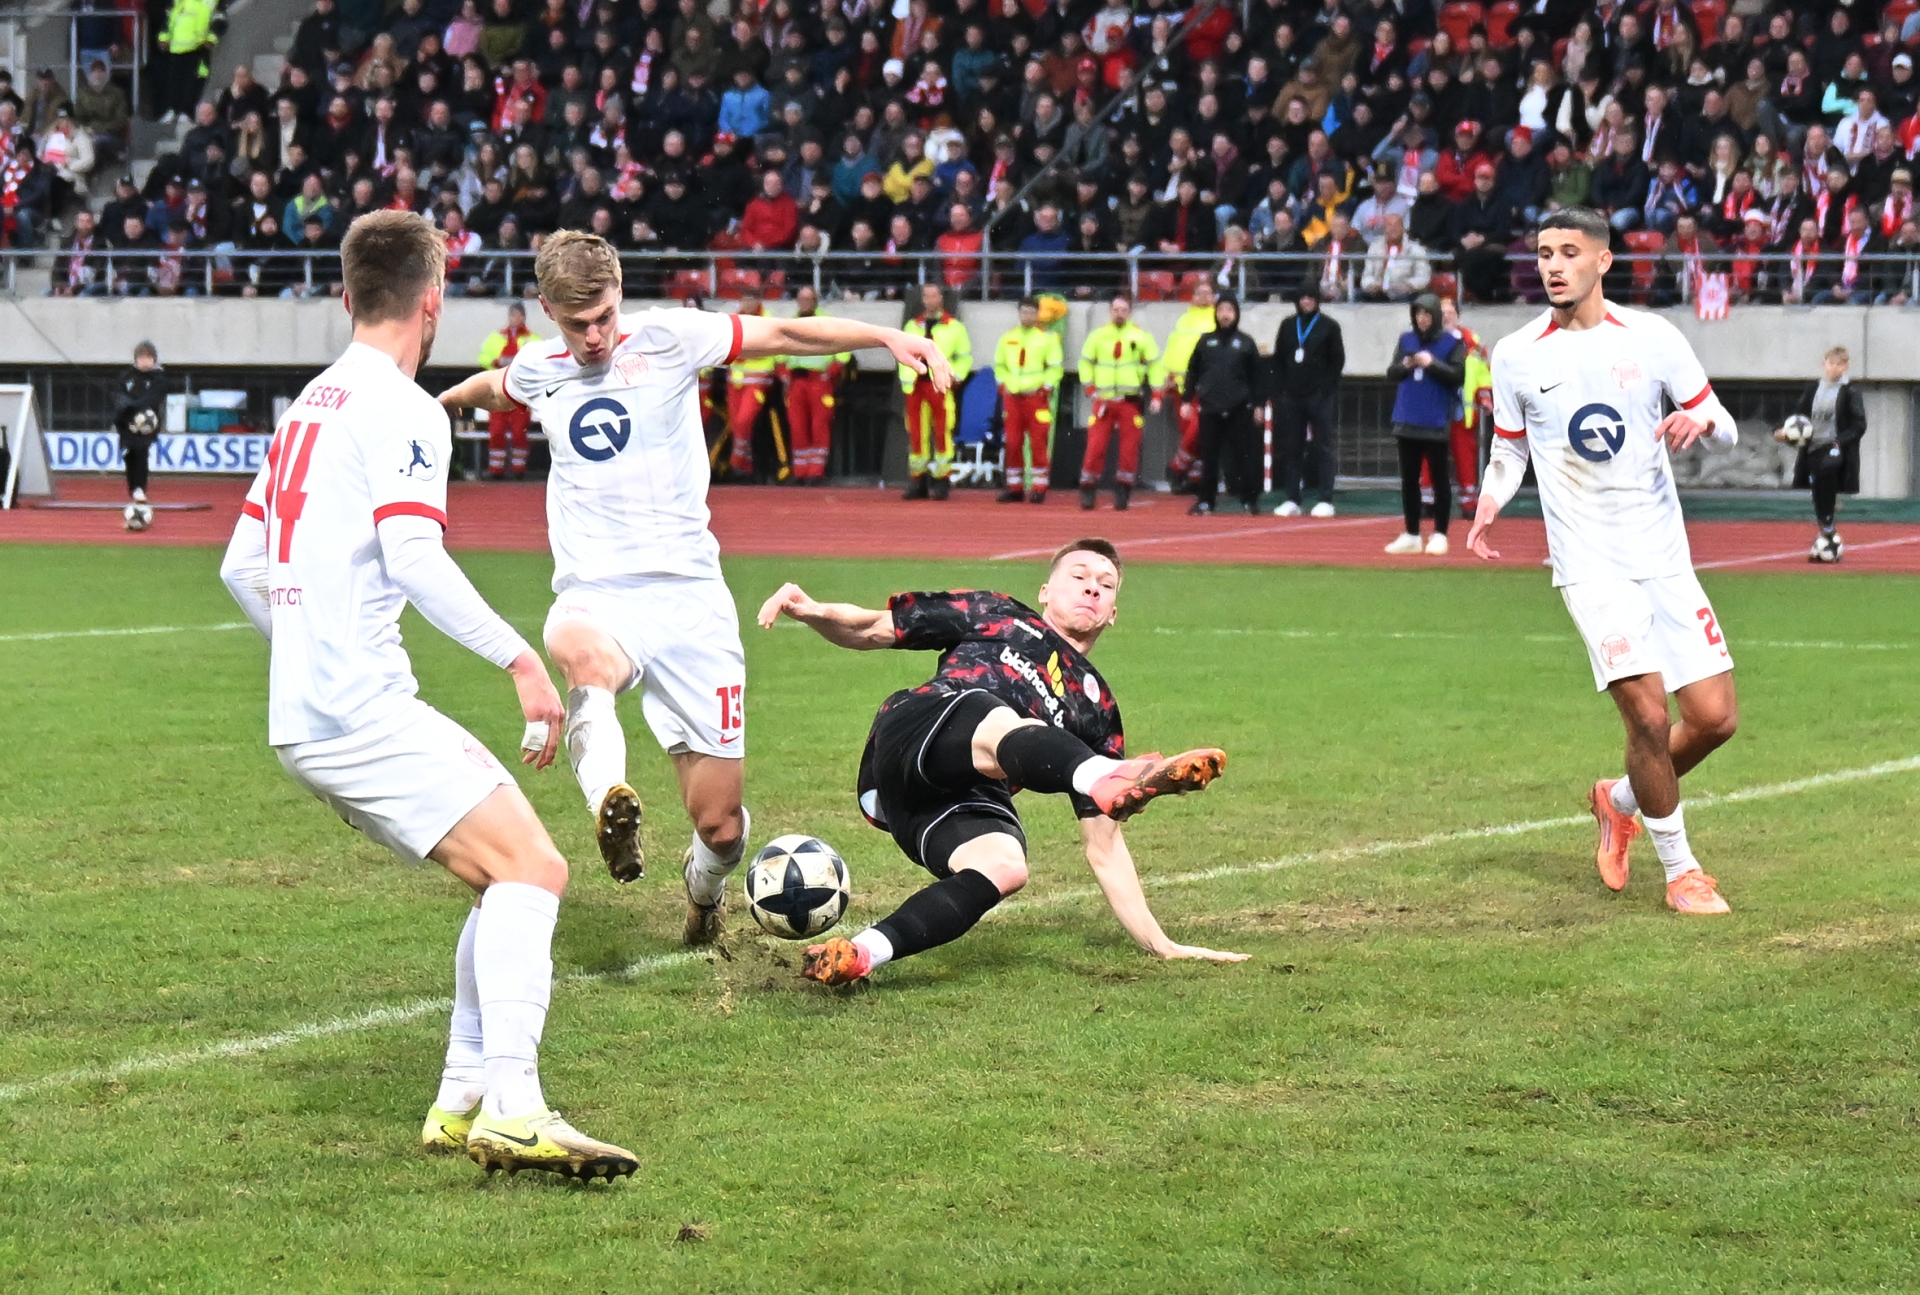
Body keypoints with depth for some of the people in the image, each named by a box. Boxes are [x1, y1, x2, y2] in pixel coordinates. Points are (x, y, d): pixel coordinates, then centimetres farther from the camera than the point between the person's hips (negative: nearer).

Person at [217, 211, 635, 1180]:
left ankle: (464, 1098, 14)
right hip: (360, 710, -9)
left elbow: (242, 566, 25)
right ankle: (513, 1109, -31)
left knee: (511, 877, 15)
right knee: (531, 867, -18)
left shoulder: (309, 405, 20)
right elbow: (411, 556, -21)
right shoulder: (402, 409, -8)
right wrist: (520, 659, -21)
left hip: (301, 717, 9)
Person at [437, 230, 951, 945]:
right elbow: (493, 386, 35)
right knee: (583, 654, -42)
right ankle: (609, 796, -61)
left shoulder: (665, 338, 0)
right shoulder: (537, 370, 11)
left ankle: (703, 887, 33)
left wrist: (890, 336, -12)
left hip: (688, 594, -1)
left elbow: (784, 333, 1)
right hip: (594, 596, 1)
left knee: (720, 824, -1)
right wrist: (436, 401, 54)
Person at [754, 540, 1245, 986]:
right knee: (998, 725, -35)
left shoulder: (1097, 707, 31)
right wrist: (813, 612, 1)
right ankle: (1108, 780, -66)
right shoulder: (996, 616, 26)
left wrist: (1158, 943, 17)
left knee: (1005, 865, -33)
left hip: (968, 805, 3)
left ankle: (859, 955, -42)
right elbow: (870, 629, 25)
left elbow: (1104, 845, 27)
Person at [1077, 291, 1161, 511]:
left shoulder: (1142, 336, 0)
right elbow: (1085, 362, 11)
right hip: (1103, 401, 0)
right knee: (1095, 445, -5)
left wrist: (1156, 396, -3)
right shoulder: (1098, 335, 4)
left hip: (1130, 401, 0)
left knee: (1130, 448, -1)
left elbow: (1155, 365, 3)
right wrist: (1090, 389, 0)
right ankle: (1088, 491, 3)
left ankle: (1123, 492, 8)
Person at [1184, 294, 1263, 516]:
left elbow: (1256, 376, 6)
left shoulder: (1246, 343, 5)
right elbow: (1192, 372, 11)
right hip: (1210, 408, 1)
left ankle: (1249, 501, 8)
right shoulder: (1205, 342, 9)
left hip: (1239, 410, -1)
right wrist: (1187, 400, 6)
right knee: (1208, 457, 3)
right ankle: (1205, 501, 9)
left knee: (1244, 455, 1)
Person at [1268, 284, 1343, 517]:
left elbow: (1337, 360, -2)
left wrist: (1325, 389, -11)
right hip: (1291, 397, 4)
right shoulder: (1288, 326, 12)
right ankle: (1293, 500, 8)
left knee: (1322, 447, -2)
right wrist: (1279, 391, 2)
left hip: (1320, 396, -4)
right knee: (1291, 448, 4)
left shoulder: (1329, 326, 1)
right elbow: (1278, 360, 12)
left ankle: (1326, 500, -2)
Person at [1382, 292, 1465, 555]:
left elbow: (1458, 376, -11)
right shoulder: (1406, 340, 10)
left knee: (1439, 479, 0)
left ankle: (1439, 536, 4)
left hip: (1436, 424, -5)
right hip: (1407, 422, 5)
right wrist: (1404, 366, -11)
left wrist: (1432, 363, -20)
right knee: (1408, 479, 9)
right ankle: (1411, 535, 17)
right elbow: (1391, 374, 9)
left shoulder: (1452, 343, -3)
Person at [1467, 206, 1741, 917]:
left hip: (1664, 556, 2)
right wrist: (1489, 503, -5)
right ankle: (1679, 869, 3)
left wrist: (1700, 420, -15)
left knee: (1714, 717, -1)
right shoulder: (1515, 355, 2)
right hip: (1591, 563, -2)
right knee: (1649, 713, -17)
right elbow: (1508, 449, 15)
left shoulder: (1653, 338, 1)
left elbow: (1724, 427, 9)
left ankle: (1621, 800, 29)